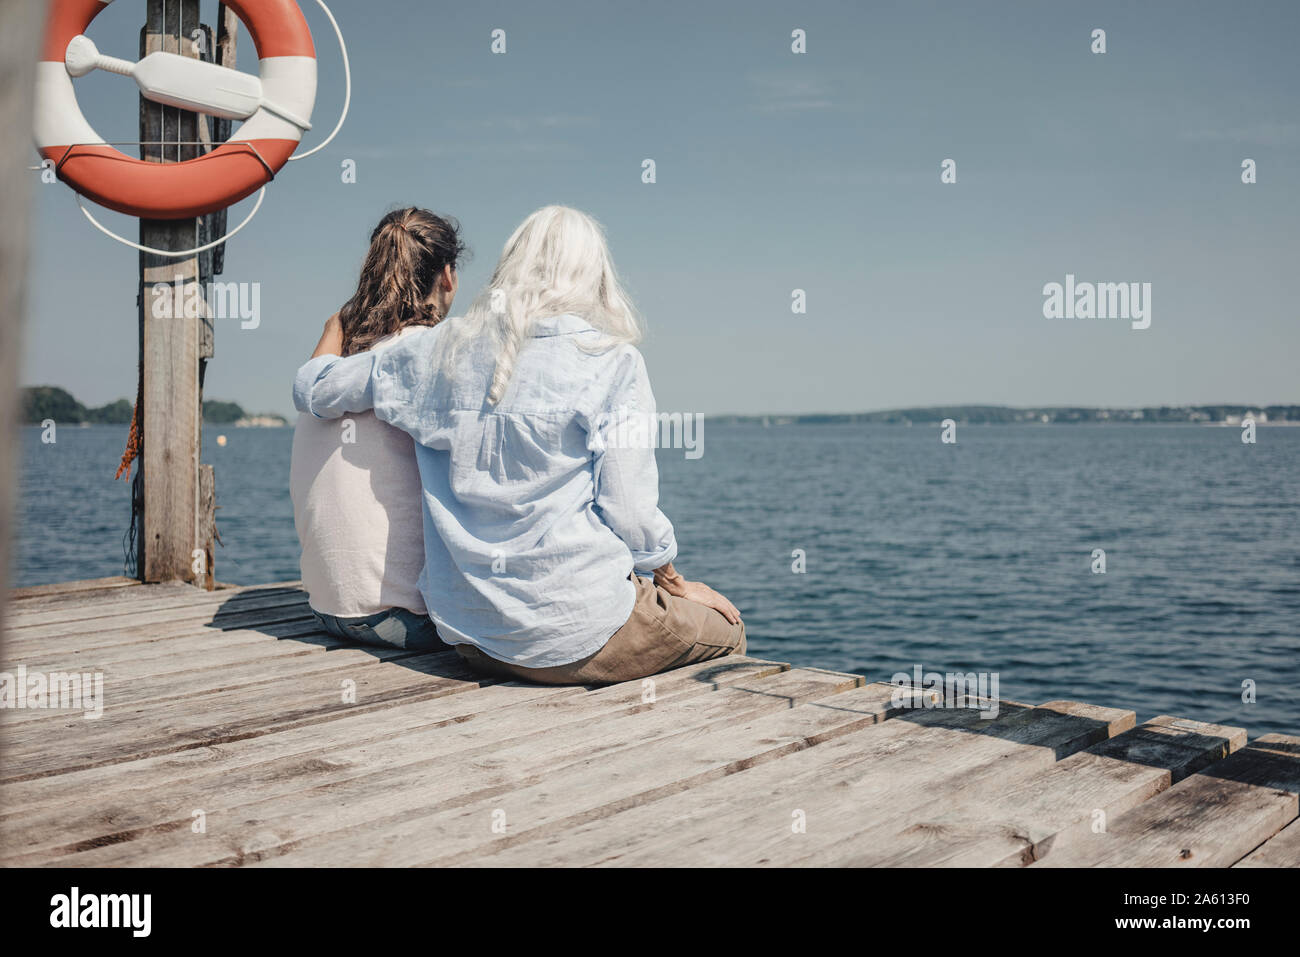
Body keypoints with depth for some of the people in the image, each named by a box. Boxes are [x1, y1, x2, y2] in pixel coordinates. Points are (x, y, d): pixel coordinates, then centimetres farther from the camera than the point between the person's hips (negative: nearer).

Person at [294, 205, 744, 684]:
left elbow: (311, 388, 16)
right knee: (724, 630, 20)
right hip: (574, 634, -6)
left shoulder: (440, 350, 4)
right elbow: (629, 512, -11)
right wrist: (677, 586, 7)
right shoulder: (612, 361, -8)